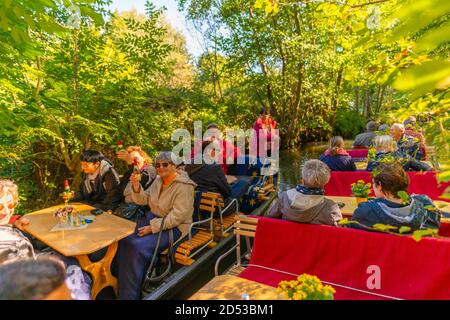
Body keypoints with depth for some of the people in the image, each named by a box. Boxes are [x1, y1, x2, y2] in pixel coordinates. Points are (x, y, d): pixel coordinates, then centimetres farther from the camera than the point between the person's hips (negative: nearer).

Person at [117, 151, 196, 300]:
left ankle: (129, 294, -7)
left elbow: (177, 216, -22)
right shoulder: (158, 180, 5)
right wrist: (137, 187, -9)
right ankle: (122, 284, -1)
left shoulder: (184, 186, -18)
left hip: (173, 226, -7)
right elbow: (144, 200, 10)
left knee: (138, 247, -24)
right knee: (124, 240, -15)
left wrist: (152, 227, -20)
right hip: (153, 217, 7)